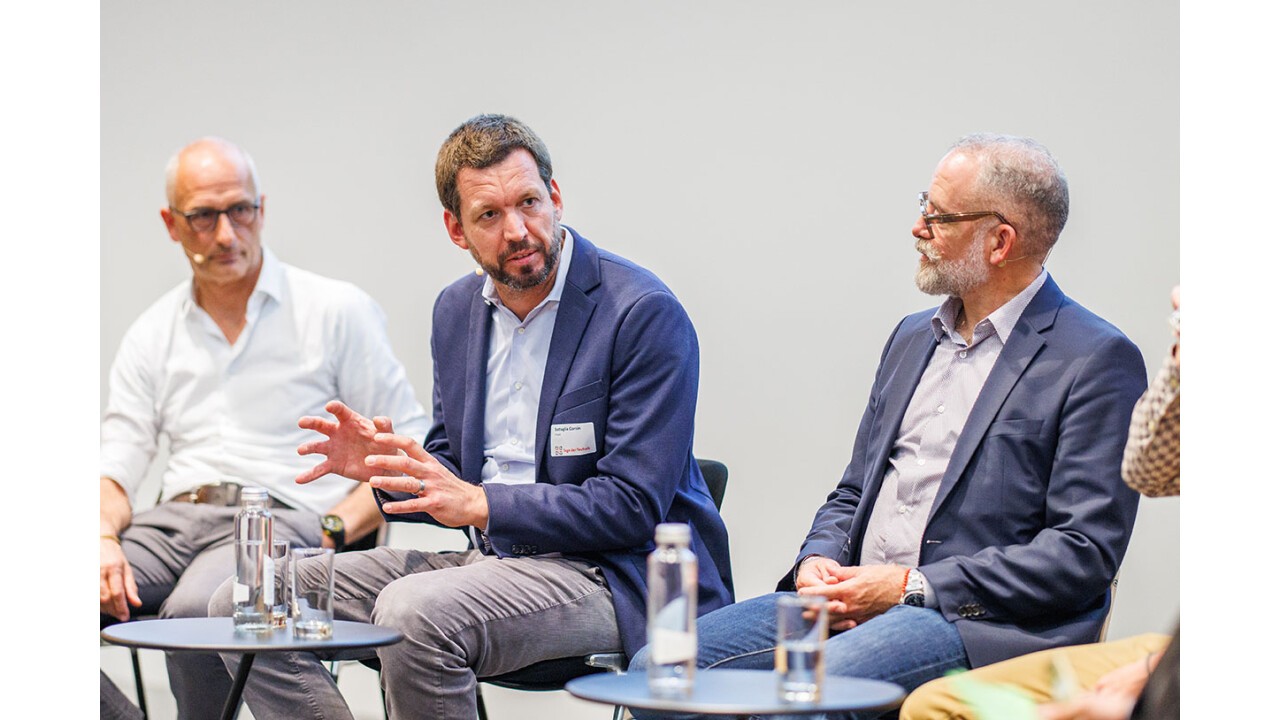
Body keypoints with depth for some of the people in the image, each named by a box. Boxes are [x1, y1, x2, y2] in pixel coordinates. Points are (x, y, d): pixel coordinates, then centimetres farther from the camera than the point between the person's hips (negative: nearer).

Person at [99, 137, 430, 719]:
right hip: (179, 515, 4)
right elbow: (115, 469, 14)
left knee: (196, 607, -37)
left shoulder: (338, 311, 8)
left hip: (283, 516, -4)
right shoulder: (152, 337, 20)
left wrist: (330, 531, -11)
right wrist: (104, 538, -10)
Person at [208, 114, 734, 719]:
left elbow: (632, 505, -16)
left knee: (412, 613, -35)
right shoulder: (457, 308, 11)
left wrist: (480, 504, -22)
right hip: (491, 558, 8)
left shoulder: (644, 312, -13)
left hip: (610, 574, -7)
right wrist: (381, 464, -5)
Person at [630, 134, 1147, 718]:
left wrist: (911, 585, -15)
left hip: (978, 622, -7)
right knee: (657, 669, -11)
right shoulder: (912, 337, 21)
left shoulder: (1096, 360, -4)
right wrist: (817, 562, 0)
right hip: (851, 600, 7)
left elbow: (1085, 551, -12)